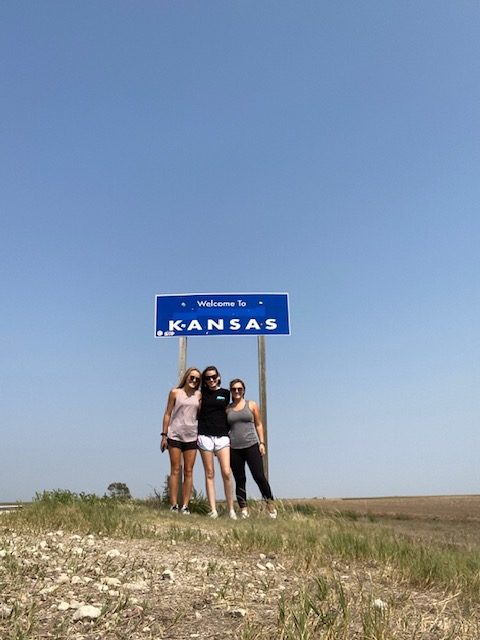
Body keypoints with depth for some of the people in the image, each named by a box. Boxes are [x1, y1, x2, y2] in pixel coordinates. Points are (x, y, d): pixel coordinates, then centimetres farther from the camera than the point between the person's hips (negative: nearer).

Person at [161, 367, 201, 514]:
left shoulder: (198, 395, 10)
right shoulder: (175, 393, 3)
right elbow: (168, 414, 3)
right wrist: (164, 435, -2)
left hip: (191, 436, 3)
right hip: (175, 435, -2)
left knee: (188, 471, 2)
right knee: (175, 470, -2)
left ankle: (185, 505, 5)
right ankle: (173, 505, 0)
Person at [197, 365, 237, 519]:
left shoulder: (225, 393, 9)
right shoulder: (203, 393, 9)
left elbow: (227, 412, 16)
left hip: (222, 436, 0)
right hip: (205, 436, 0)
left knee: (226, 473, -9)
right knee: (209, 474, 1)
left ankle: (231, 509, 1)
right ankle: (213, 510, 4)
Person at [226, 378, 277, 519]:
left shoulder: (252, 405, 7)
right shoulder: (227, 409, 9)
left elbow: (259, 424, 8)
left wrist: (262, 443, 1)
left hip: (251, 445, -1)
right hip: (234, 448, 2)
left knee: (259, 476, -6)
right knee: (239, 480, 4)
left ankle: (270, 503, 10)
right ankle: (243, 509, 10)